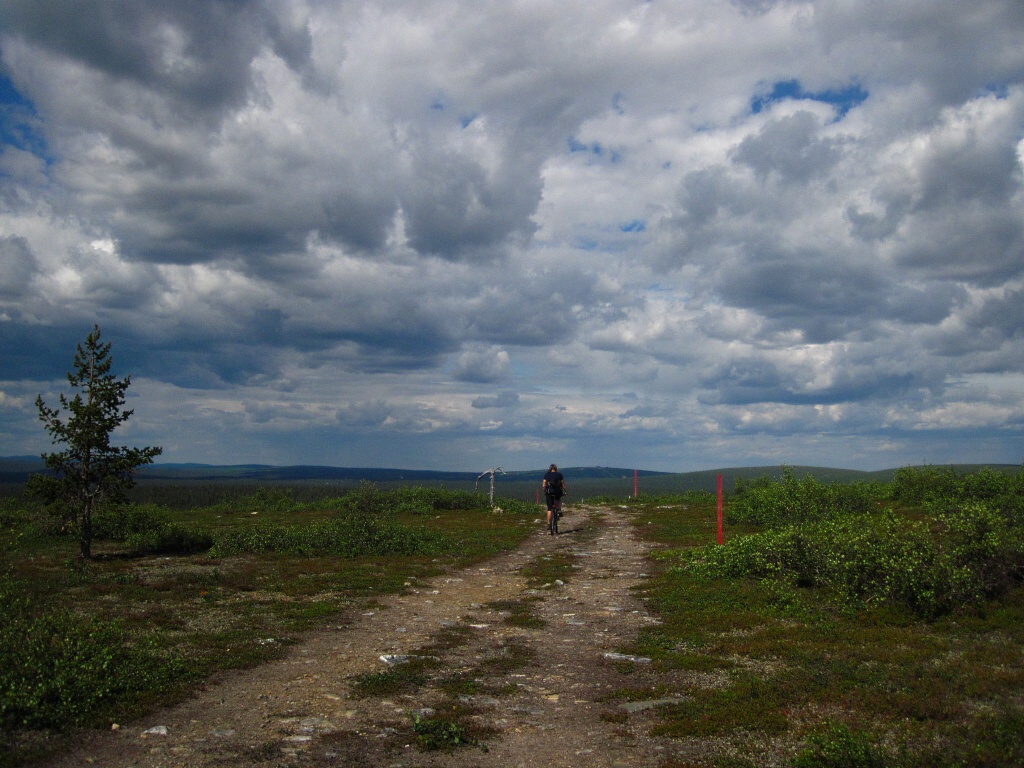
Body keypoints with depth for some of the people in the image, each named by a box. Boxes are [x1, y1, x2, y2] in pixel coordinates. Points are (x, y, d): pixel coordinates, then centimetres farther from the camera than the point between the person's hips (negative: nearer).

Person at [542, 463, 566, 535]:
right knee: (558, 500, 36)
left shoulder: (547, 475, 10)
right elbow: (563, 484, 5)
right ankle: (559, 510, 13)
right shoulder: (559, 474, 10)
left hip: (549, 492, 0)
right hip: (558, 491, 0)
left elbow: (544, 485, 3)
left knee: (549, 509, 3)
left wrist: (545, 492, 15)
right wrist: (565, 491, 14)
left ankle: (549, 524, -3)